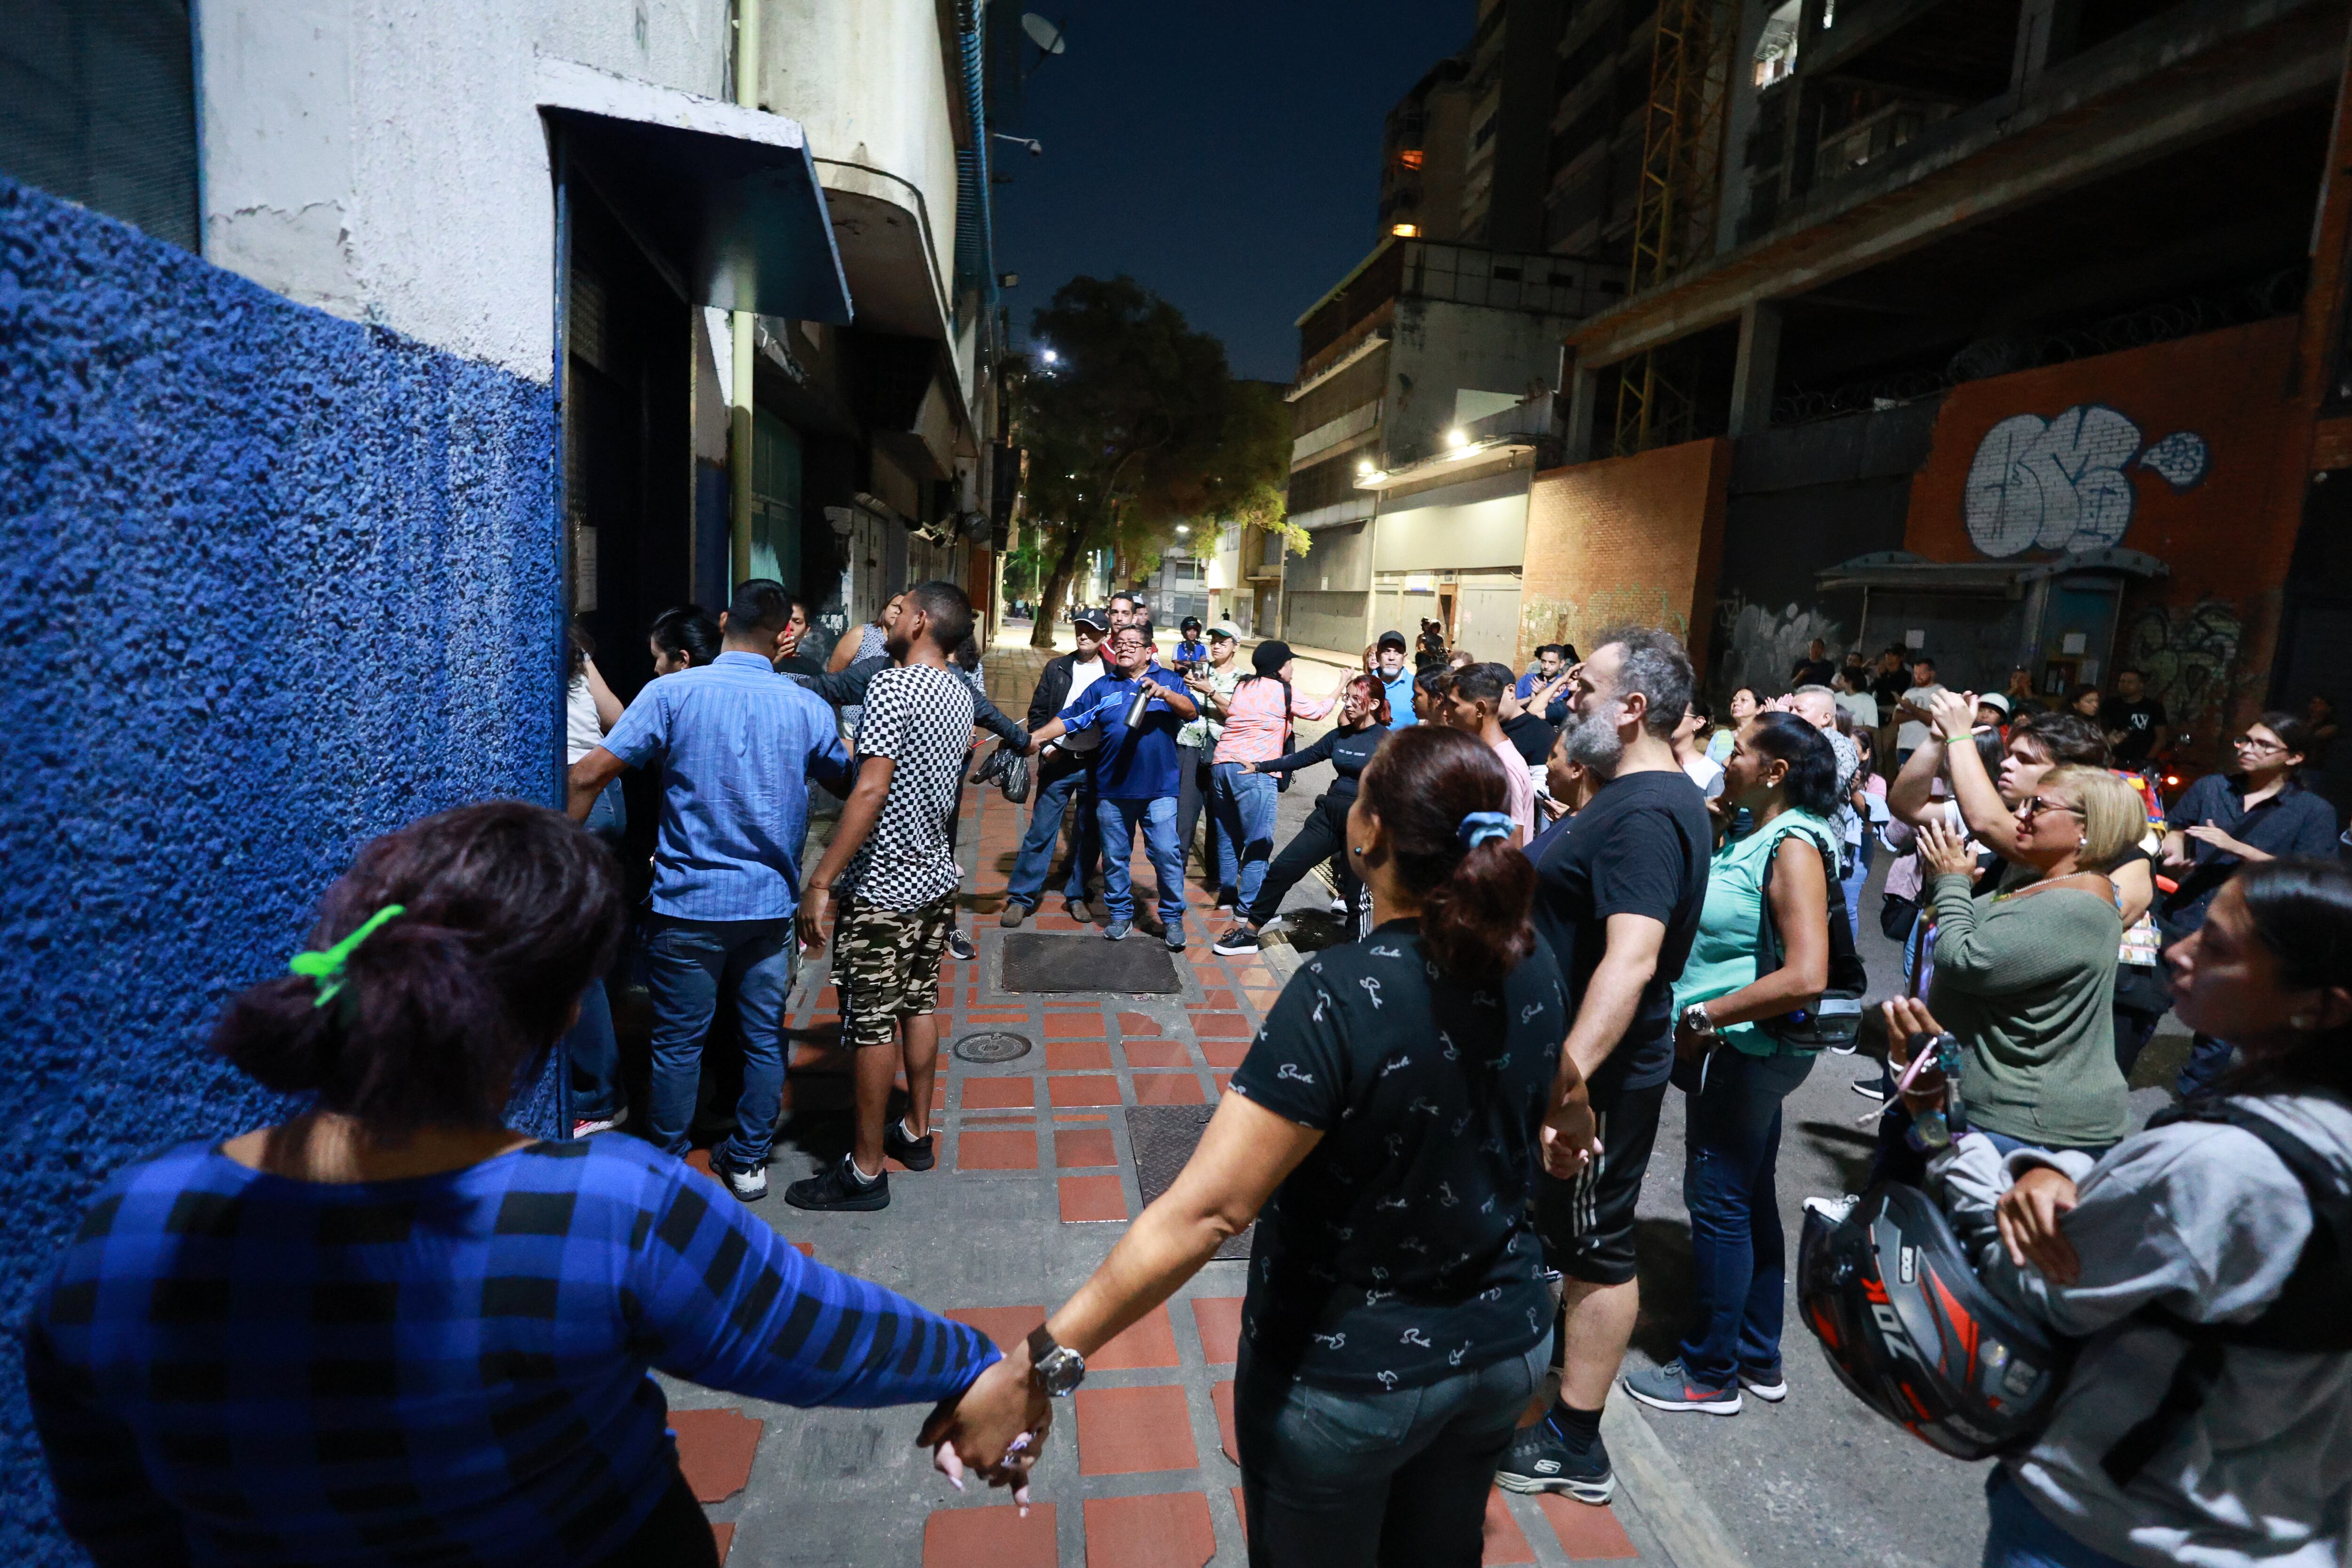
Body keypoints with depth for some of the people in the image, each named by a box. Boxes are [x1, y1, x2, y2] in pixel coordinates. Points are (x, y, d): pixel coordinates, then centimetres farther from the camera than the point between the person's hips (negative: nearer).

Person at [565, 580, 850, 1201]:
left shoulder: (675, 692, -9)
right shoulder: (807, 707, -2)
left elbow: (589, 775, -12)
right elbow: (849, 785, 12)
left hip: (689, 901, -2)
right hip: (771, 902, 2)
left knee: (678, 1042, 12)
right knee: (764, 1038, 14)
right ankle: (749, 1161, 26)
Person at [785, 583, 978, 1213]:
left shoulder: (893, 687, -18)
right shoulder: (960, 693, 8)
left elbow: (870, 791, -25)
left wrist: (820, 883, -23)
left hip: (883, 885, -8)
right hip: (937, 876, 8)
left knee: (871, 1023, 0)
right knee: (919, 1003, 18)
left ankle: (866, 1171, 11)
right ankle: (915, 1133, 31)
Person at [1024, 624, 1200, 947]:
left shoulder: (1168, 680, 6)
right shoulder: (1104, 687, 11)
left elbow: (1192, 711, -8)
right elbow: (1070, 719, 9)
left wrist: (1163, 693, -24)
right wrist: (1035, 738, -1)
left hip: (1159, 789, -2)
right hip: (1113, 790, 2)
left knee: (1167, 855, -4)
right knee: (1115, 857, 10)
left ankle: (1172, 918, 12)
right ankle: (1120, 915, 26)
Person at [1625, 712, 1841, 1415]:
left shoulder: (1794, 847, -19)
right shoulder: (1755, 835, 8)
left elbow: (1805, 978, -28)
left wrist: (1703, 1018, -21)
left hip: (1745, 1053, -9)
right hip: (1735, 1051, 9)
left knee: (1719, 1203, 3)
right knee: (1750, 1199, 18)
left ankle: (1711, 1374, 19)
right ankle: (1759, 1358, 34)